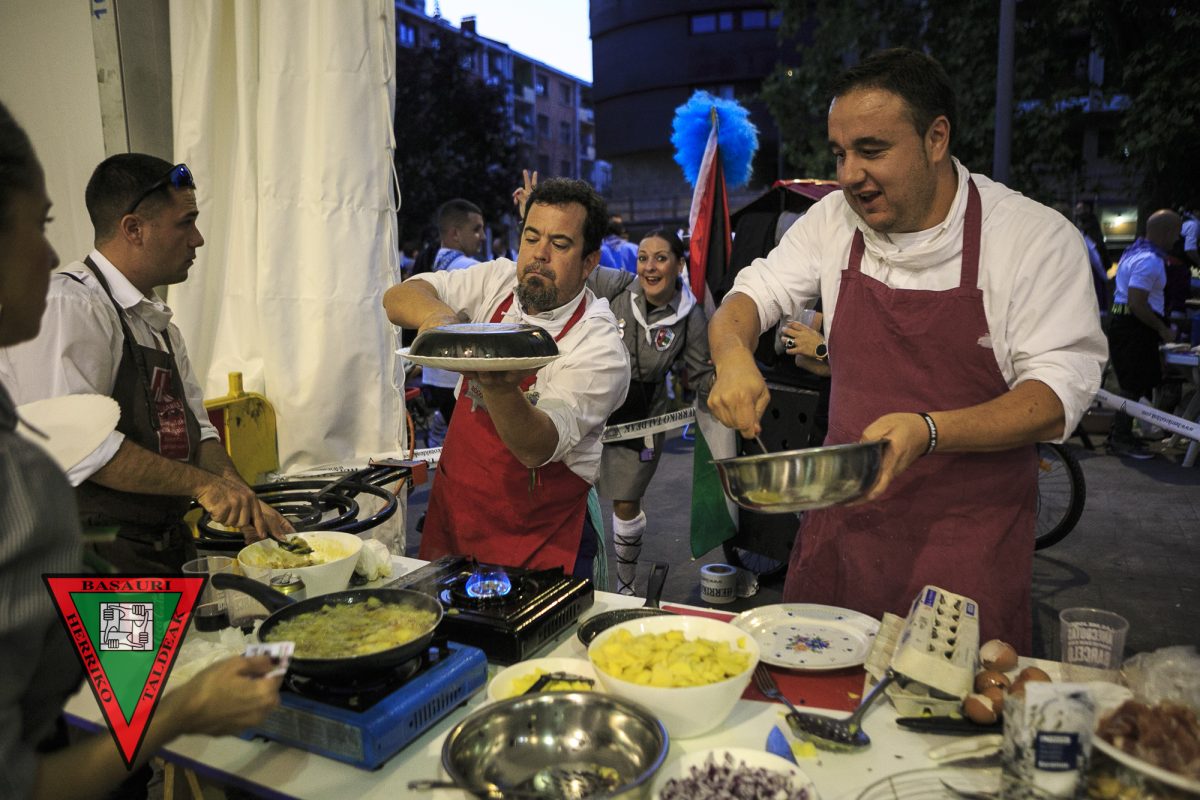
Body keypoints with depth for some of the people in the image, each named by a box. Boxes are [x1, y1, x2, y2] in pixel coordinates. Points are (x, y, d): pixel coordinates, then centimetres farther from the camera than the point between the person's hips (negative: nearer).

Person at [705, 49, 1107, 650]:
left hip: (970, 536, -3)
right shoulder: (835, 222, 2)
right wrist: (733, 355, -20)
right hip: (843, 520, 3)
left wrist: (928, 431, -29)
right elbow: (749, 298, 5)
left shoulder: (1037, 236, -9)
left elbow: (1058, 397, -12)